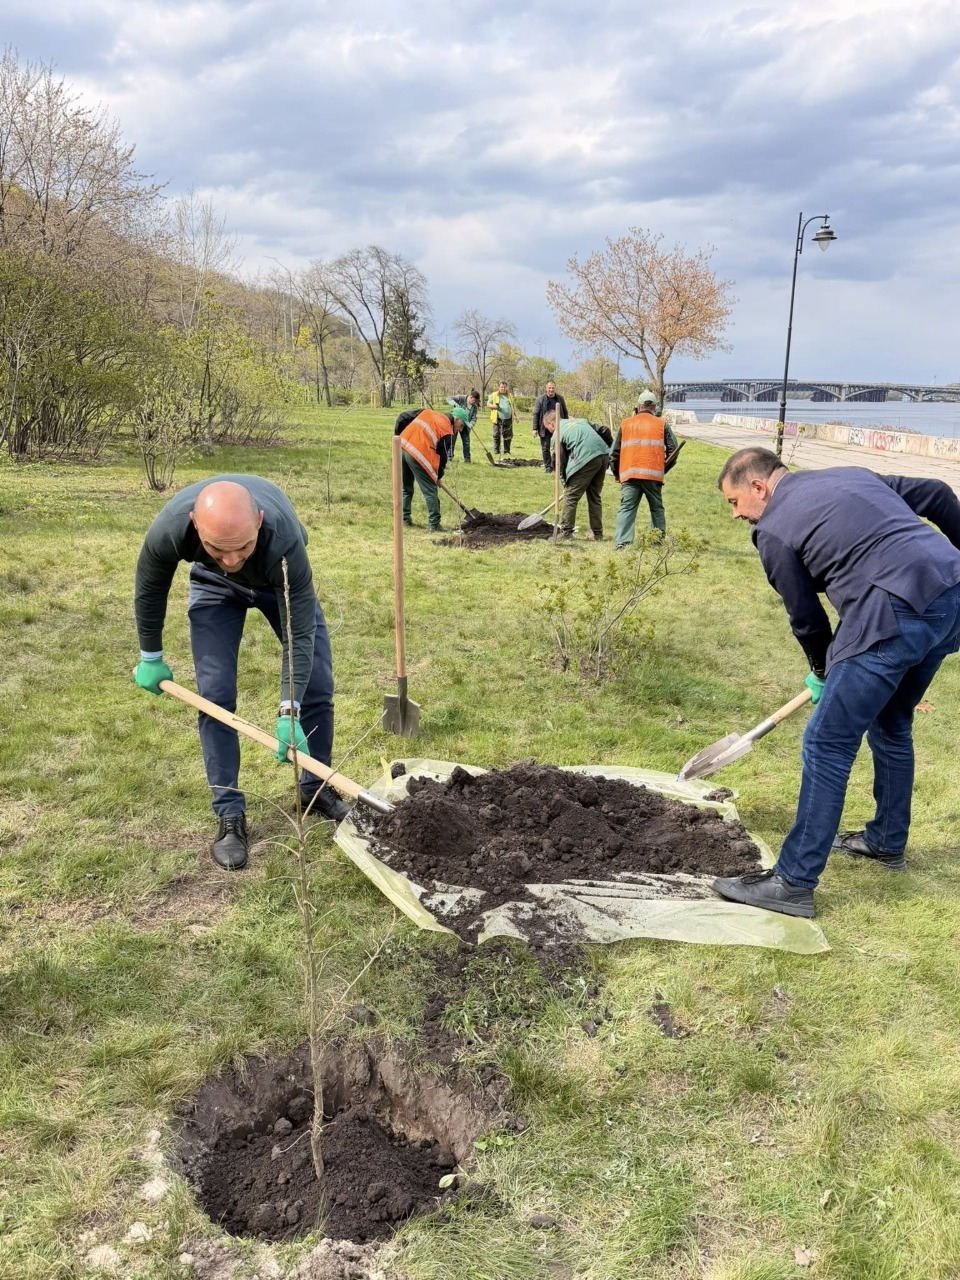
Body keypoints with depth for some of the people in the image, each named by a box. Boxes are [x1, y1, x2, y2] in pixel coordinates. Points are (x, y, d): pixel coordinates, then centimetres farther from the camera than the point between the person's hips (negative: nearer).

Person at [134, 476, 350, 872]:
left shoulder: (284, 539, -45)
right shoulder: (169, 529, -39)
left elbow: (299, 633, -37)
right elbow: (149, 590, -15)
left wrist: (288, 713, -43)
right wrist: (150, 657, -3)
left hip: (280, 580, 0)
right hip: (215, 586, 1)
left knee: (317, 686, -2)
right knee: (215, 696, -11)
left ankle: (315, 789, 20)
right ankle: (230, 816, 1)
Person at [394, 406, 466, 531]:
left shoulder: (427, 412, 19)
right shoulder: (447, 432, 2)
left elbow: (402, 418, 18)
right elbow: (443, 456, 5)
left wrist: (397, 435, 27)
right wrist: (438, 476, 18)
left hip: (401, 447, 7)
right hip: (418, 455, -7)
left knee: (406, 488, 24)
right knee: (430, 491, 3)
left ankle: (405, 518, 29)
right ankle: (434, 525, 2)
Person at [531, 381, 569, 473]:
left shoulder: (560, 399, 6)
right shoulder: (540, 399, -2)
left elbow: (565, 413, 12)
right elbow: (536, 414, -3)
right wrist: (535, 428, -9)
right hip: (545, 428, -1)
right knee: (545, 448, 3)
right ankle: (548, 466, 14)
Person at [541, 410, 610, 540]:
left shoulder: (557, 435, 6)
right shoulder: (580, 420, 26)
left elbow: (560, 462, 6)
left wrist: (565, 483, 16)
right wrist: (611, 450, 31)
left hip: (587, 458, -7)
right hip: (604, 455, 7)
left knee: (570, 496, 5)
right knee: (595, 496, 19)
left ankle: (566, 532, 8)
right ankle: (598, 534, 23)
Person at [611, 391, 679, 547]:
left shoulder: (625, 424, 13)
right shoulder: (662, 424, 10)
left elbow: (614, 452, 13)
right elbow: (673, 449, 7)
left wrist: (616, 473, 26)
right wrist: (664, 466, 23)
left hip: (629, 474, 0)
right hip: (653, 474, 0)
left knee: (626, 508, -3)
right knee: (657, 508, 14)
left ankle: (621, 543, -17)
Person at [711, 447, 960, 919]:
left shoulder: (774, 530, 1)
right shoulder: (850, 474, 23)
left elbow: (805, 616, 8)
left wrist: (823, 672, 25)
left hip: (896, 615, -9)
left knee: (827, 746, -2)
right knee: (891, 726, 27)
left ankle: (793, 883, 3)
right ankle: (887, 841, 42)